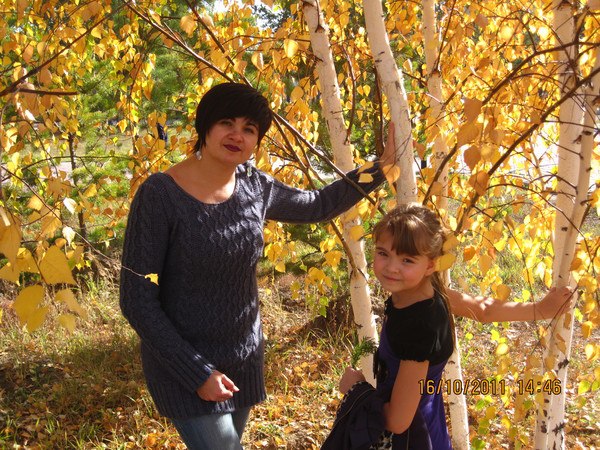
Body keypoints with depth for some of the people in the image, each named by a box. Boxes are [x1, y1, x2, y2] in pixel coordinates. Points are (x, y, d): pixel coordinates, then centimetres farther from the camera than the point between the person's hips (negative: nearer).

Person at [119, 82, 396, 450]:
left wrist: (382, 165, 9)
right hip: (184, 367, -5)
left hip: (245, 359, 6)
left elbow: (319, 205, 16)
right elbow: (137, 299, -17)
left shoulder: (256, 187, -3)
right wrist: (197, 372, -18)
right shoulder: (160, 195, -19)